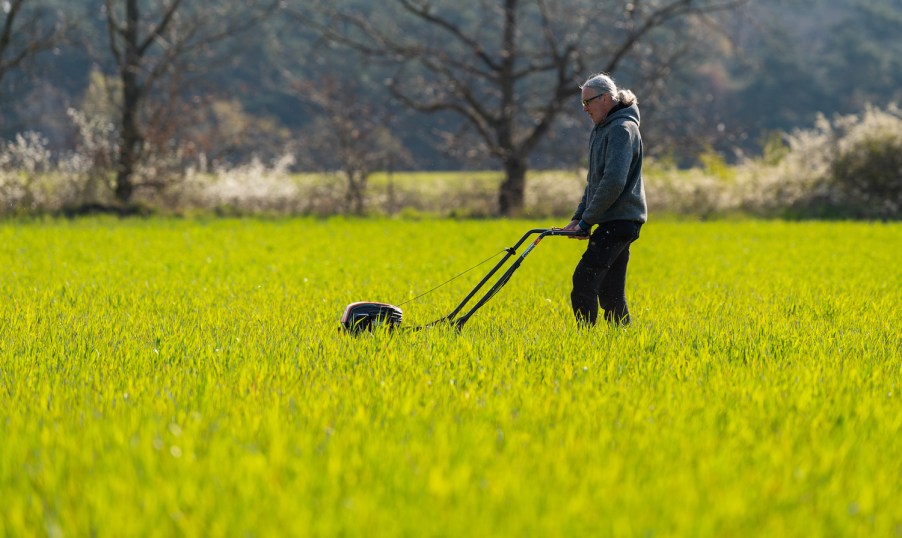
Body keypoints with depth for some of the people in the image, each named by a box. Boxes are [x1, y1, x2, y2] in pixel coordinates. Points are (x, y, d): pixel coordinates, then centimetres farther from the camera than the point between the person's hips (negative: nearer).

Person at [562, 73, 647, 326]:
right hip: (615, 222, 10)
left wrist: (587, 220, -16)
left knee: (584, 280, -16)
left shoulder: (622, 129, -13)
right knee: (610, 293, 10)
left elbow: (614, 182, -22)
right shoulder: (601, 130, 19)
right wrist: (578, 218, 12)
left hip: (619, 221, -10)